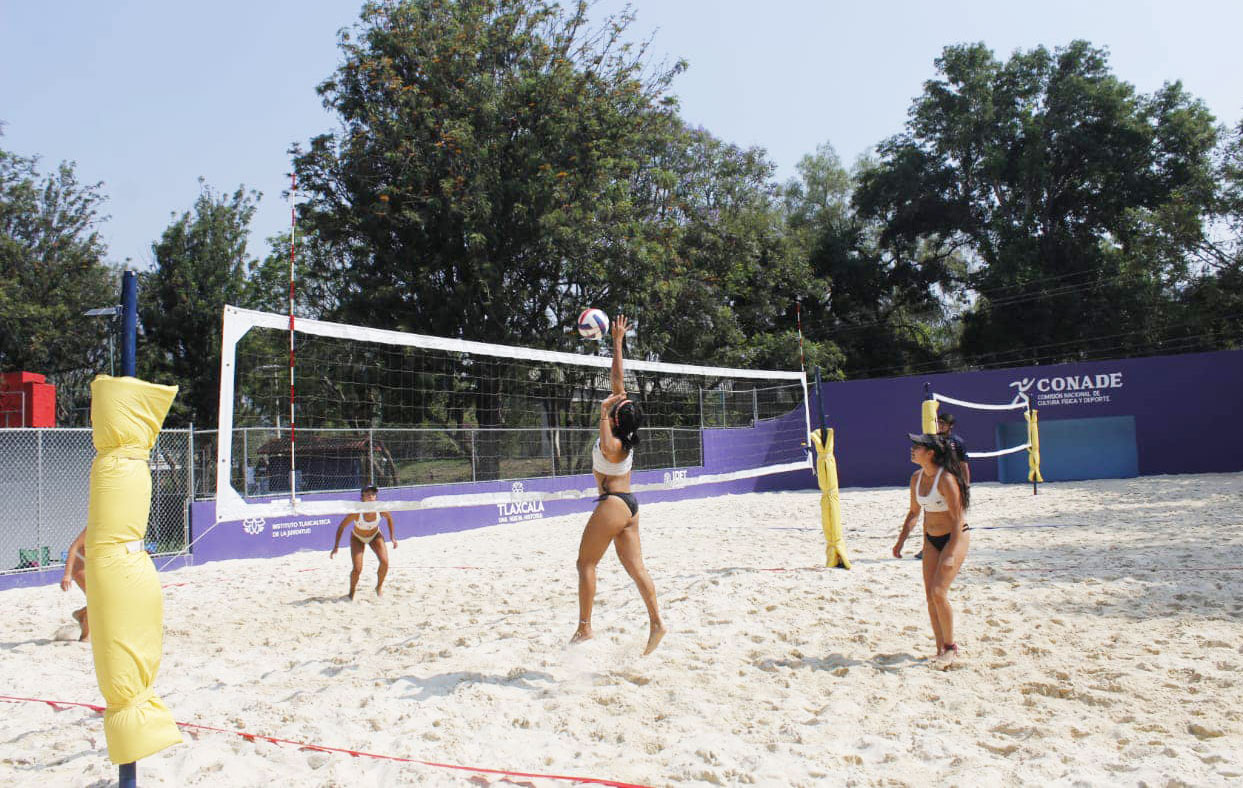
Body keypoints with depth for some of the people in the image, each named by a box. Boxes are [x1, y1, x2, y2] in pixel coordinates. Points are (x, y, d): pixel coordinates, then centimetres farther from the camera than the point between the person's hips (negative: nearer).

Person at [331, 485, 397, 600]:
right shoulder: (356, 511, -34)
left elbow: (389, 518, -3)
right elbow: (341, 526, -20)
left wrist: (392, 536, 0)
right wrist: (336, 546, -21)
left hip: (375, 535, 2)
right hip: (357, 538, -2)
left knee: (385, 562, -17)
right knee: (357, 569, -14)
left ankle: (379, 586, 12)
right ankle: (352, 591, 18)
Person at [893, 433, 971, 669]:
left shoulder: (946, 479, -22)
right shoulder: (917, 478, 1)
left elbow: (958, 519, -20)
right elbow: (914, 512, 14)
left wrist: (951, 554, -23)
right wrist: (901, 541, 9)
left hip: (955, 538, -7)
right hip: (931, 539, 7)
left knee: (938, 592, -14)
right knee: (930, 595, 3)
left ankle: (950, 646, 6)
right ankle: (941, 650, 15)